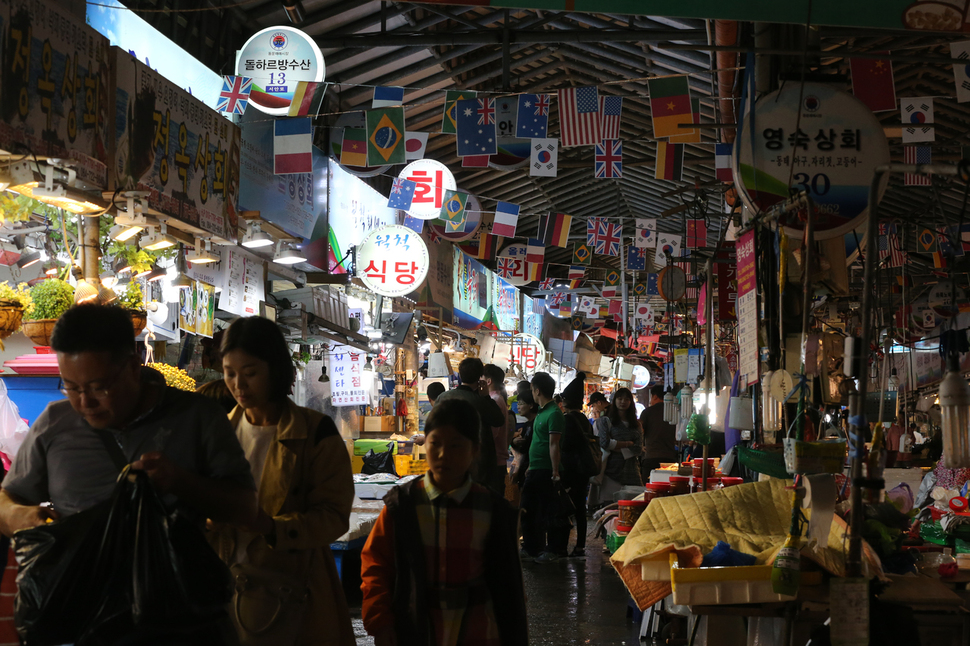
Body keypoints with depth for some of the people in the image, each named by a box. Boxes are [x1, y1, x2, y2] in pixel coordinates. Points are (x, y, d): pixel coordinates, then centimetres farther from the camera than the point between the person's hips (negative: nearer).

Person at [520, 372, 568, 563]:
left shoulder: (554, 414, -15)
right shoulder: (541, 412, 15)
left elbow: (554, 445, -18)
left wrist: (555, 473, -20)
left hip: (546, 471, -10)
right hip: (535, 469, 10)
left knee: (547, 511, -2)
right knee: (528, 511, 12)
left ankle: (554, 549, 8)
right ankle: (530, 549, 19)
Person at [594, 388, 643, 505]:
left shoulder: (636, 425, 16)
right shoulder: (606, 421, 7)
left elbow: (639, 449, 5)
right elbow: (604, 443, -9)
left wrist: (617, 447, -5)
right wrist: (628, 444, -2)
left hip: (631, 471, 3)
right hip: (612, 469, -3)